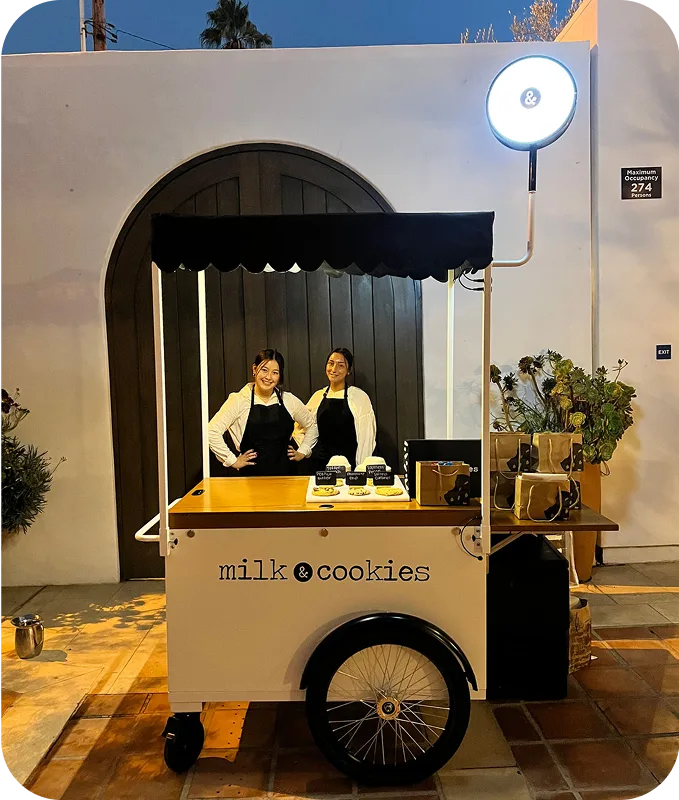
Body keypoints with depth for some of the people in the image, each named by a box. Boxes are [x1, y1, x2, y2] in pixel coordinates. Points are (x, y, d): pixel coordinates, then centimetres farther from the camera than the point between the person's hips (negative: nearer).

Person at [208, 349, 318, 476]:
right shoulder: (239, 400, -5)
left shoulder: (289, 400, 6)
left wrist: (302, 452, 12)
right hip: (252, 473, -3)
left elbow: (312, 425, 21)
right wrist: (232, 461, -9)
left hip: (285, 472, 3)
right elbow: (212, 431, -11)